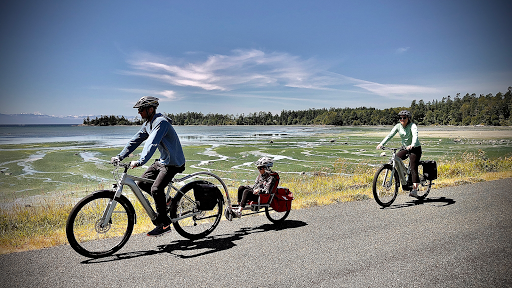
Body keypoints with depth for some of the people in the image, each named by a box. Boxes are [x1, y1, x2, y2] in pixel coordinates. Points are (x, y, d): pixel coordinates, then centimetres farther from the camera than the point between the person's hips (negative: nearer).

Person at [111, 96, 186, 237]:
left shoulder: (161, 122, -22)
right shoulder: (148, 123, 8)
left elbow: (152, 143, -34)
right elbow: (136, 140, 8)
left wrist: (140, 161, -44)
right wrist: (120, 156, 1)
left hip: (173, 163, -10)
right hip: (162, 160, 10)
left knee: (156, 189, -21)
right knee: (141, 183, 8)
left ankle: (164, 224, -10)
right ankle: (165, 202, 22)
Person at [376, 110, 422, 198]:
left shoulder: (413, 126, -16)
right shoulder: (398, 126, -2)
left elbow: (415, 136, -33)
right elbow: (390, 135, -11)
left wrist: (412, 145, -54)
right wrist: (381, 144, -26)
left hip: (415, 149, -6)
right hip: (405, 149, 6)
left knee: (413, 168, -14)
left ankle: (415, 190, -13)